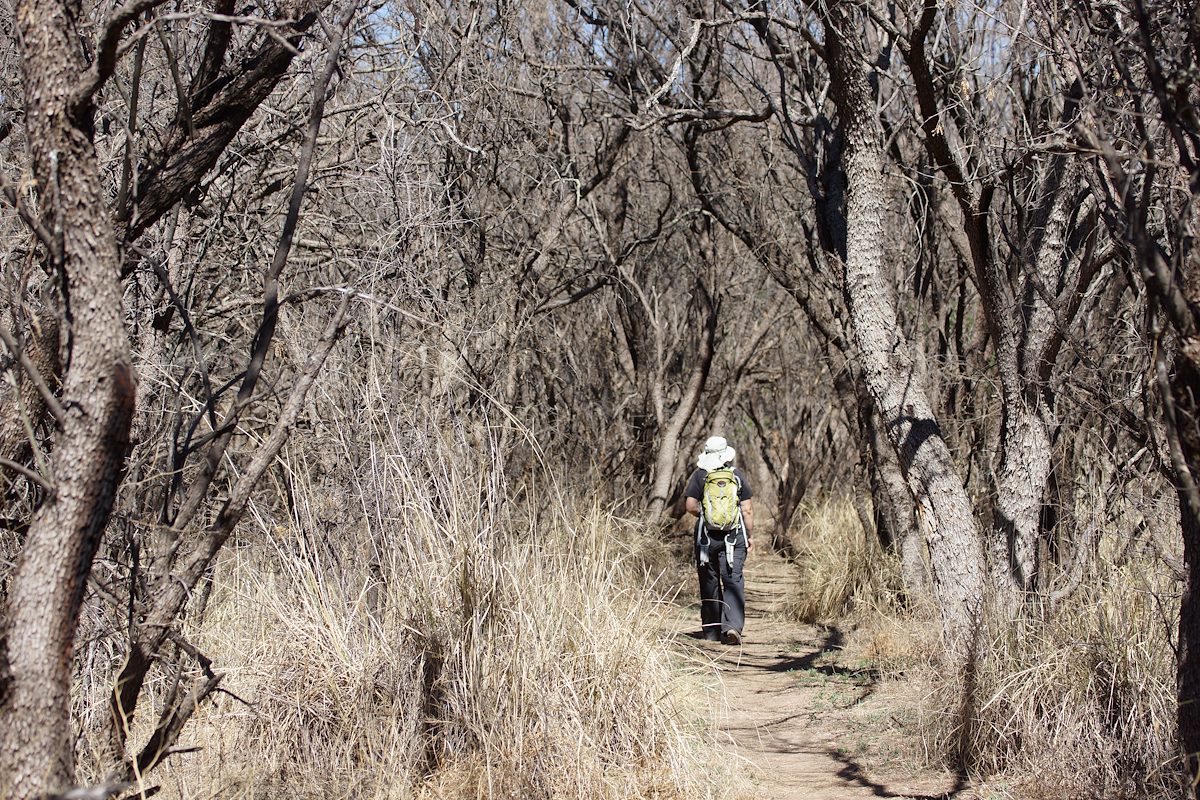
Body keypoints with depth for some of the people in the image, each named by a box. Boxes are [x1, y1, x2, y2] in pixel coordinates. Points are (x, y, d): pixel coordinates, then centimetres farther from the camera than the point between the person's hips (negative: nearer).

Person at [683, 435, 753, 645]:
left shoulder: (700, 475, -3)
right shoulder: (738, 475, 1)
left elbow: (691, 506, -8)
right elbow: (747, 510, 0)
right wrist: (749, 535, 9)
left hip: (706, 535, 0)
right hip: (733, 536, 0)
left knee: (709, 582, 10)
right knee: (733, 581, -2)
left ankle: (711, 630, 14)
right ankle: (732, 625, -19)